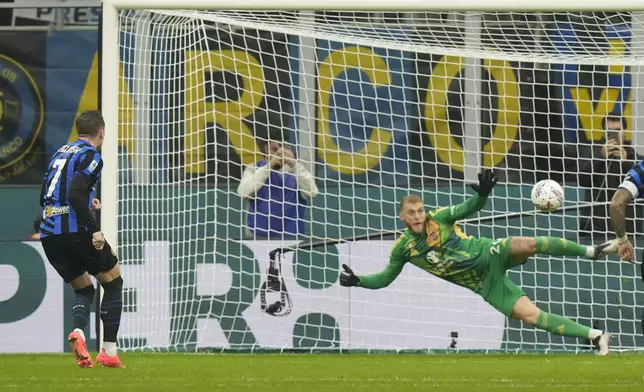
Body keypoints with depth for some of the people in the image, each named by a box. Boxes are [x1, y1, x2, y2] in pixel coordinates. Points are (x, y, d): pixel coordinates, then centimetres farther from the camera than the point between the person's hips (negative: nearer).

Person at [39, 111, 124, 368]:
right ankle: (109, 352, 1)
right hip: (74, 230, -7)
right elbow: (75, 193, -20)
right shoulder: (90, 155, -5)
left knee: (84, 289, 19)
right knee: (113, 282, 10)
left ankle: (78, 330, -13)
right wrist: (94, 229, -20)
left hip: (48, 234, 7)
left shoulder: (61, 152, 19)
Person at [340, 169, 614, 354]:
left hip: (491, 255, -1)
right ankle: (596, 336, -11)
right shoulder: (403, 248, -1)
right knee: (530, 316, -16)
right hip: (485, 284, 1)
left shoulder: (438, 218, -7)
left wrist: (482, 195, -35)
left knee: (525, 245, -36)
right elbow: (385, 278, 7)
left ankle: (592, 251, -21)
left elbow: (468, 209, -14)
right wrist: (358, 282, -8)